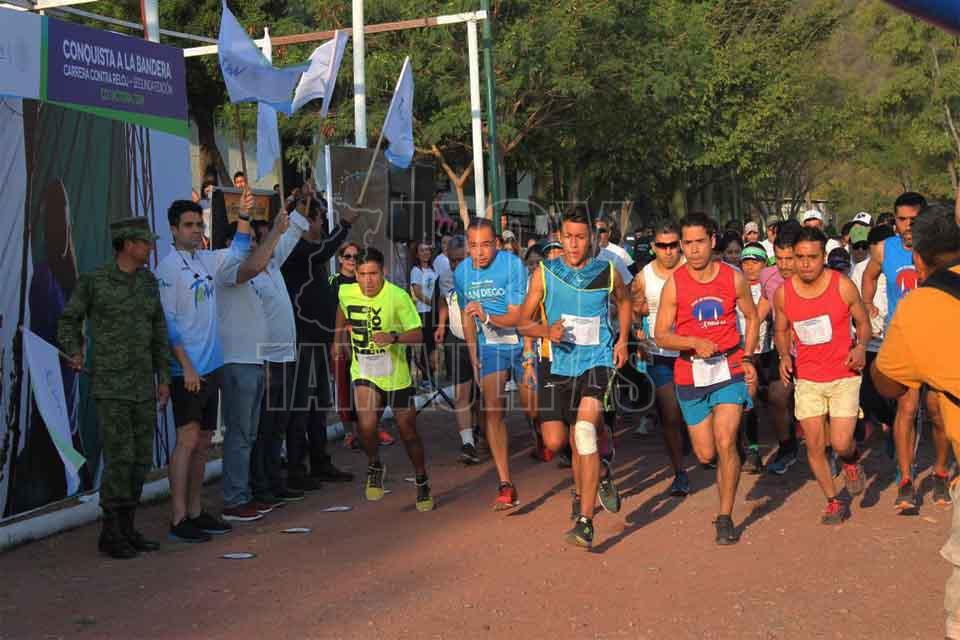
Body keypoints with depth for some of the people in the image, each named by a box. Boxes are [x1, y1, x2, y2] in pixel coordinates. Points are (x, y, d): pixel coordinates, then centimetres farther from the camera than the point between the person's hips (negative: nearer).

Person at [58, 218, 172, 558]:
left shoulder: (148, 280, 8)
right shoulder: (92, 280, -7)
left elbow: (158, 330, 11)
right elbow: (70, 320, 7)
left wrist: (164, 378, 7)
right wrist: (74, 355, -9)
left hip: (142, 384, 6)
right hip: (110, 384, -6)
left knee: (141, 457, 6)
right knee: (119, 457, -9)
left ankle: (127, 527, 17)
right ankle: (110, 534, 2)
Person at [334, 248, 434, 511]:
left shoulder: (398, 296, -17)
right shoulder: (345, 293, -5)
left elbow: (418, 335, -18)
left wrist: (394, 337, -34)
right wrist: (339, 343, 23)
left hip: (396, 374, -1)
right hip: (364, 373, 1)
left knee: (408, 431, 8)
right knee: (366, 426, -21)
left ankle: (422, 482, 31)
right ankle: (375, 467, 10)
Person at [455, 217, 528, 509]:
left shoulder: (512, 264, -18)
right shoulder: (462, 272, -1)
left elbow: (516, 316, -18)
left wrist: (487, 317, -34)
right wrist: (473, 358, 11)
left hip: (521, 342, -3)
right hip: (490, 346, 3)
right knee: (491, 409, -10)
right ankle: (505, 485, -8)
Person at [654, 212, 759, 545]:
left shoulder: (734, 278, -2)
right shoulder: (674, 284, -6)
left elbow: (751, 317, 14)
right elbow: (661, 336, -4)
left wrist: (748, 358, 5)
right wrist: (695, 343, -21)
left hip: (729, 369, -1)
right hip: (690, 374, 1)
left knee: (725, 444, -14)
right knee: (705, 454, 7)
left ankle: (725, 517, 2)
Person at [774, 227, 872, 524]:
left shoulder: (843, 286, -11)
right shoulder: (783, 293, -5)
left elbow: (863, 322, 2)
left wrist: (861, 347, -18)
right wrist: (784, 355, -8)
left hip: (843, 377, -2)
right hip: (806, 379, 2)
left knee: (840, 444, -10)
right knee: (814, 446, 3)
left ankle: (852, 461, 28)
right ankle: (834, 502, 22)